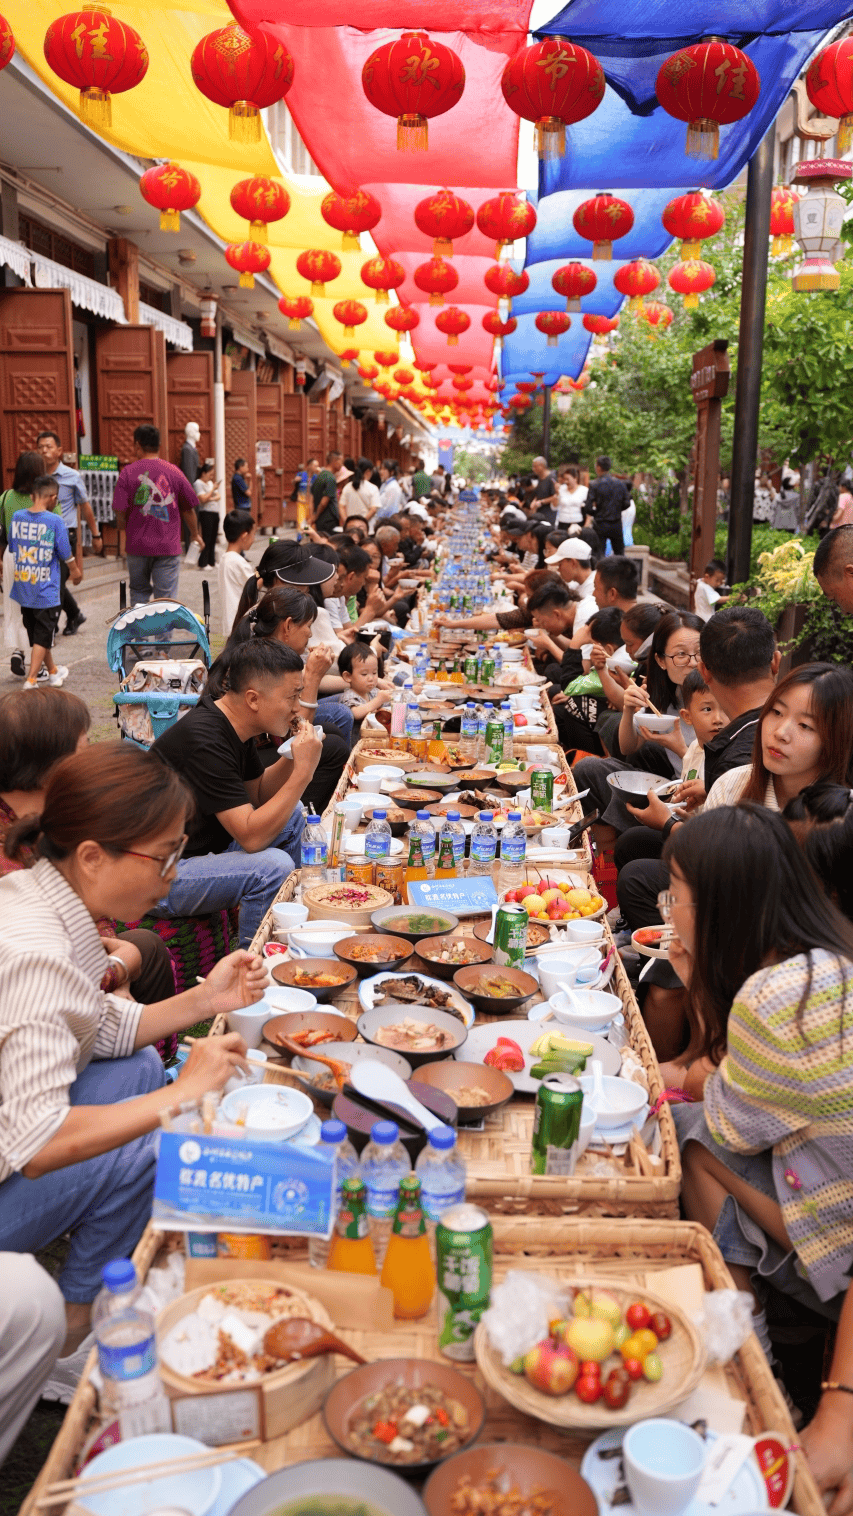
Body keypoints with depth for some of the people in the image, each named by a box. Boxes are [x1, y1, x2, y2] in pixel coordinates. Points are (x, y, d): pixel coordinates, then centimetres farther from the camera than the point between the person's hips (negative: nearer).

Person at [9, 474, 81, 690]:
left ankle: (53, 672, 37)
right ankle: (30, 681, -2)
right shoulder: (55, 521, -15)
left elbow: (12, 549, 11)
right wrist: (75, 571, 13)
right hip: (46, 591, -6)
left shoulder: (17, 517, -1)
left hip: (23, 589, 6)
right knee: (42, 638, 4)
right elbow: (66, 555, -7)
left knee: (37, 635, 19)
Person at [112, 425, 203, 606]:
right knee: (167, 598, 1)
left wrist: (123, 528, 14)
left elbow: (119, 511, -8)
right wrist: (195, 534, 24)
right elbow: (189, 509, 7)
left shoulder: (128, 472, -5)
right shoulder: (174, 472, -1)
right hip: (168, 545, 0)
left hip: (138, 545, 0)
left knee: (139, 593, 18)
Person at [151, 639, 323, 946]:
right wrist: (304, 771, -26)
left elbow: (257, 794, 15)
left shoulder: (233, 725, 2)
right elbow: (251, 836, -30)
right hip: (158, 876, -11)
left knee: (292, 815, 12)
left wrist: (293, 757, -3)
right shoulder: (205, 740, -28)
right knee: (273, 866, -28)